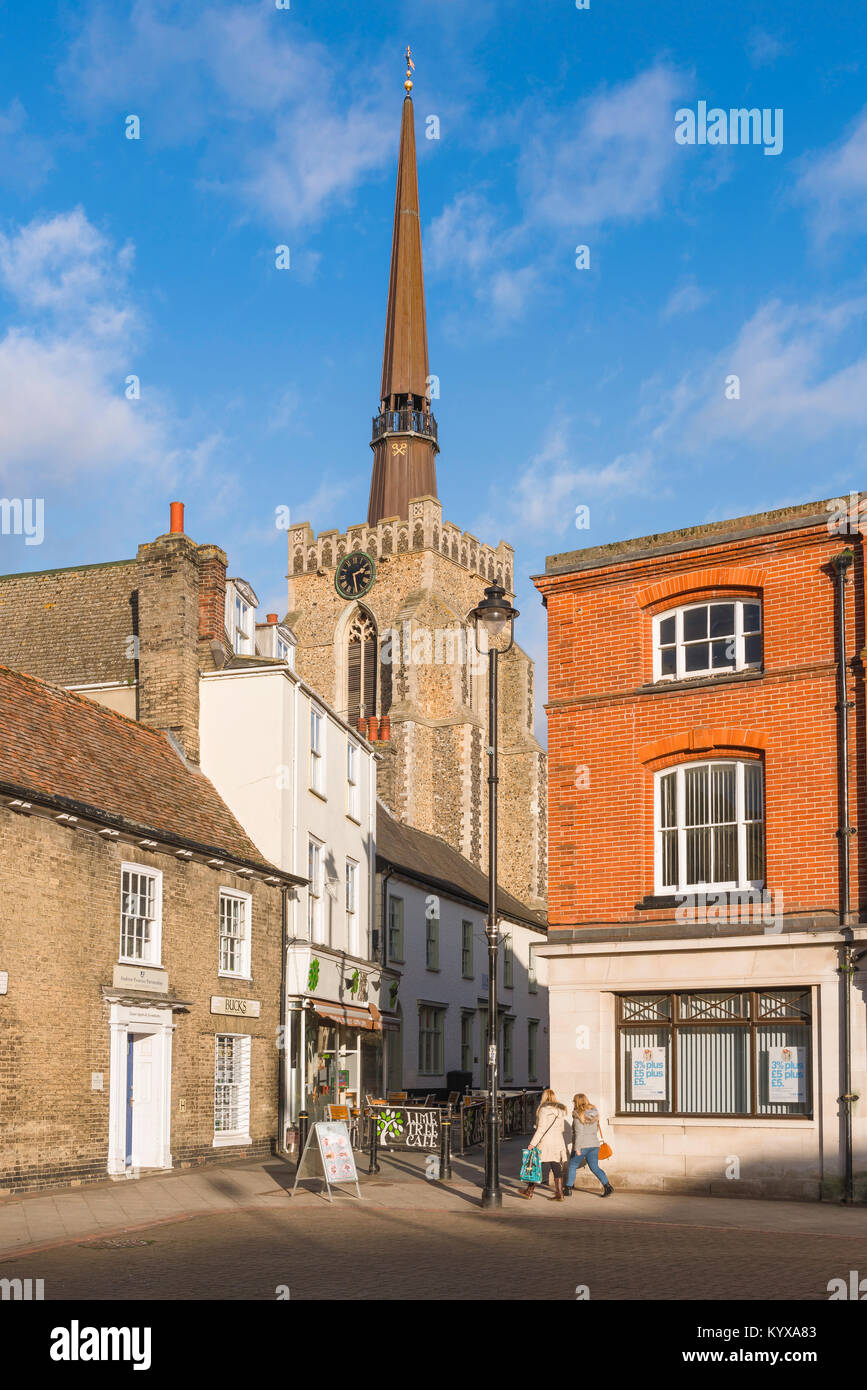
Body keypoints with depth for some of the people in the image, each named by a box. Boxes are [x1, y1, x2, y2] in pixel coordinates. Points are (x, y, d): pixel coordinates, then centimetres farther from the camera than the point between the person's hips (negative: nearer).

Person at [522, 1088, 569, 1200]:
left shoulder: (544, 1110, -8)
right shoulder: (560, 1111, 12)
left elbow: (541, 1129, -15)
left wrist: (533, 1143, -15)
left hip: (545, 1142, -6)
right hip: (558, 1142, 6)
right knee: (557, 1169, 4)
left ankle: (529, 1191, 10)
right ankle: (559, 1193, 0)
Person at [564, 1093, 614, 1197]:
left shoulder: (578, 1115, -14)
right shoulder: (594, 1112, 6)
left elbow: (579, 1133, -19)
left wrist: (577, 1148, -17)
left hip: (582, 1146, -6)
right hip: (594, 1144, 6)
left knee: (572, 1166, 11)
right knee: (594, 1167, 8)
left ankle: (568, 1189, 16)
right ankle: (607, 1186, -7)